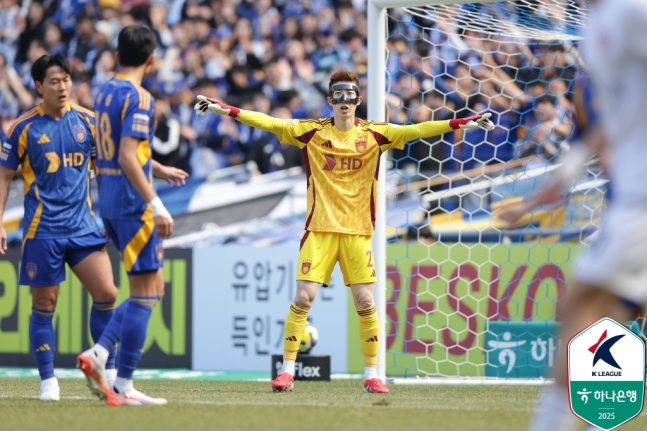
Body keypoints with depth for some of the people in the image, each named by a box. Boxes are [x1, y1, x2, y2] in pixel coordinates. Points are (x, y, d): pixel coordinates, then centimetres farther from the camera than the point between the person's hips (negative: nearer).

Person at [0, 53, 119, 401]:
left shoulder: (86, 121, 3)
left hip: (83, 225, 2)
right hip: (42, 229, -2)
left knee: (106, 293, -7)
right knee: (44, 305, 2)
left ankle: (108, 372, 6)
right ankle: (48, 381, 10)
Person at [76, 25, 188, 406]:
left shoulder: (106, 92, 13)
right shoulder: (138, 98, -14)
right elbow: (127, 158, -23)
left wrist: (160, 170, 43)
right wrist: (157, 205, -24)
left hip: (110, 202, 9)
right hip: (132, 204, -9)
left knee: (153, 287, 14)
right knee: (145, 293, -4)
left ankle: (99, 353, 3)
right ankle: (124, 386, -6)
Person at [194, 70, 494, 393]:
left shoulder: (373, 134, 3)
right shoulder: (312, 132, 2)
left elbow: (416, 130, -4)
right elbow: (269, 123, -3)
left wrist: (461, 123, -12)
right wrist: (226, 110, -10)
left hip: (358, 232, 1)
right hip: (320, 229, -1)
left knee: (365, 302, -2)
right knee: (303, 297, -6)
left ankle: (371, 375, 9)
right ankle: (287, 370, 3)